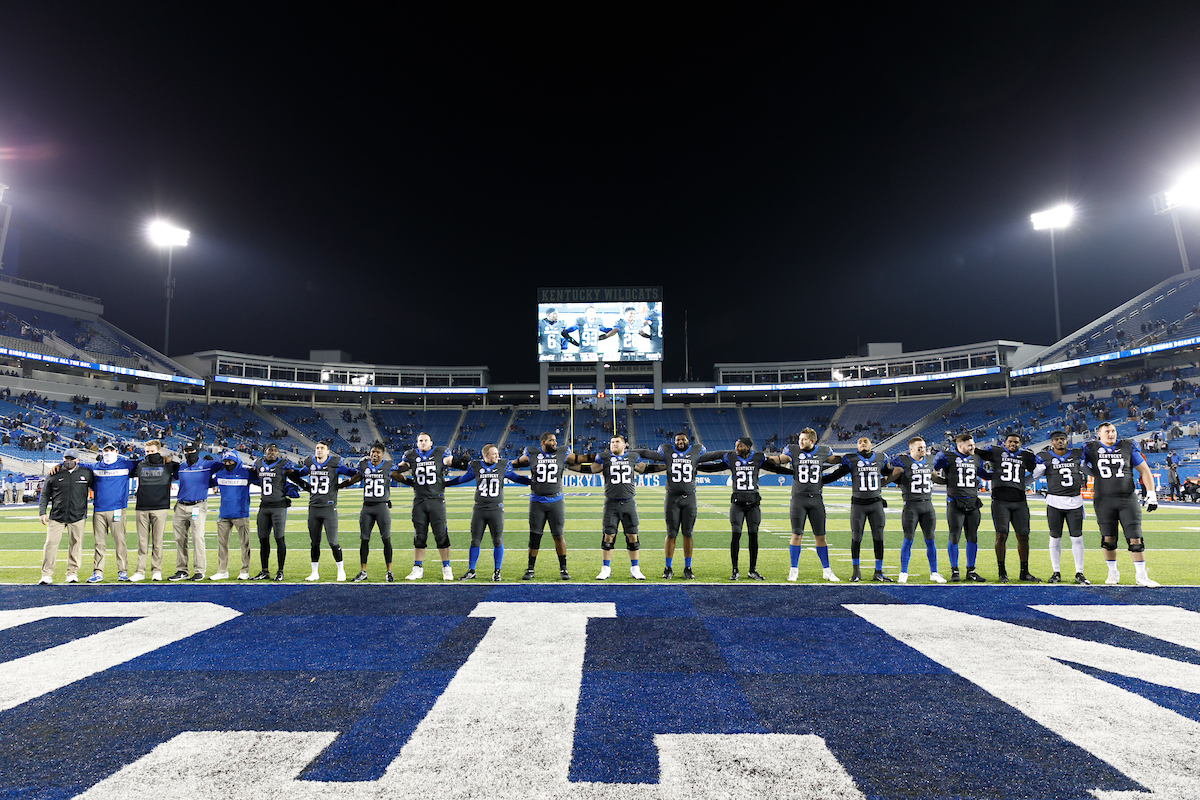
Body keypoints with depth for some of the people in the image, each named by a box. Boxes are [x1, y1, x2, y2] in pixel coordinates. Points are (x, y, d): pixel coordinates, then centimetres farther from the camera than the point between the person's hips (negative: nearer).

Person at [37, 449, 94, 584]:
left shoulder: (86, 474, 6)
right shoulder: (54, 474, 5)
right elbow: (45, 495, 9)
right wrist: (42, 512, 2)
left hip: (77, 516, 0)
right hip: (56, 516, 0)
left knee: (75, 544, 3)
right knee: (51, 543, -4)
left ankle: (72, 573, 13)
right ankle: (47, 575, 5)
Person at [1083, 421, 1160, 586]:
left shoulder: (1128, 447, 5)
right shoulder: (1091, 449, 2)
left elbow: (1144, 470, 8)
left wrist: (1151, 494, 3)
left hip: (1127, 499, 1)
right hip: (1104, 500, -1)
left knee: (1135, 538, -2)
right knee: (1108, 539, 4)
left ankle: (1141, 576, 7)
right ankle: (1113, 573, 19)